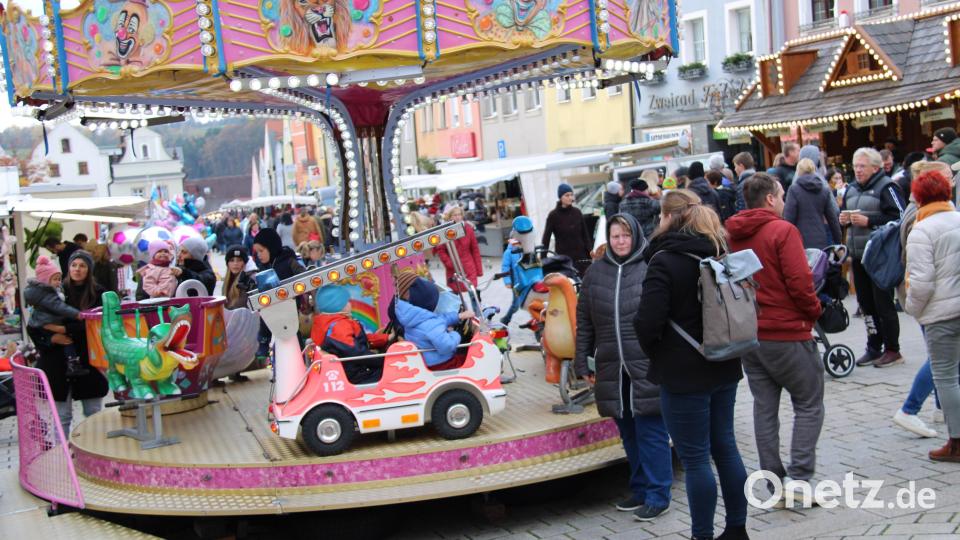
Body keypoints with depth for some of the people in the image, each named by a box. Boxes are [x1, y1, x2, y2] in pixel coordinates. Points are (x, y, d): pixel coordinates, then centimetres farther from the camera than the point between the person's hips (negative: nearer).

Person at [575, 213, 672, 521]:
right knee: (629, 433, 12)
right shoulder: (595, 273, 10)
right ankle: (641, 489, 25)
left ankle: (657, 495, 10)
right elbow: (584, 321, 13)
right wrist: (582, 362, 11)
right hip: (612, 369, 4)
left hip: (648, 367, -4)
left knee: (651, 432, 0)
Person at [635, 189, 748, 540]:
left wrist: (655, 353, -3)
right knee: (725, 446, 17)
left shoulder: (664, 261, -16)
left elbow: (647, 322, -22)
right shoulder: (720, 253, 8)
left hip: (684, 373, -8)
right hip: (723, 366, 8)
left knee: (695, 458, 2)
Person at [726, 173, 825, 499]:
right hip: (787, 332, -6)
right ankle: (799, 476, -2)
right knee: (809, 404, 5)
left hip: (747, 334, 7)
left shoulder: (732, 235, 6)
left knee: (764, 407, 13)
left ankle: (773, 479, 16)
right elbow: (799, 281, -18)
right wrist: (813, 312, -2)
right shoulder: (783, 231, -13)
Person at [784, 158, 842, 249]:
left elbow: (789, 218, -7)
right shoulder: (825, 189, 8)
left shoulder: (794, 189, -5)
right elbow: (833, 217, 9)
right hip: (821, 241, 4)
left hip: (801, 241, -4)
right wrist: (838, 240, 18)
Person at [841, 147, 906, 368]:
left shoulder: (886, 187, -8)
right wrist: (843, 219, 4)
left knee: (883, 303, -2)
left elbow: (899, 218, -17)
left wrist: (868, 221, -18)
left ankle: (892, 350, 8)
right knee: (866, 302, 11)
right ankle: (874, 348, 20)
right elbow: (842, 213, 26)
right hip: (858, 256, 7)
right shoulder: (851, 189, 15)